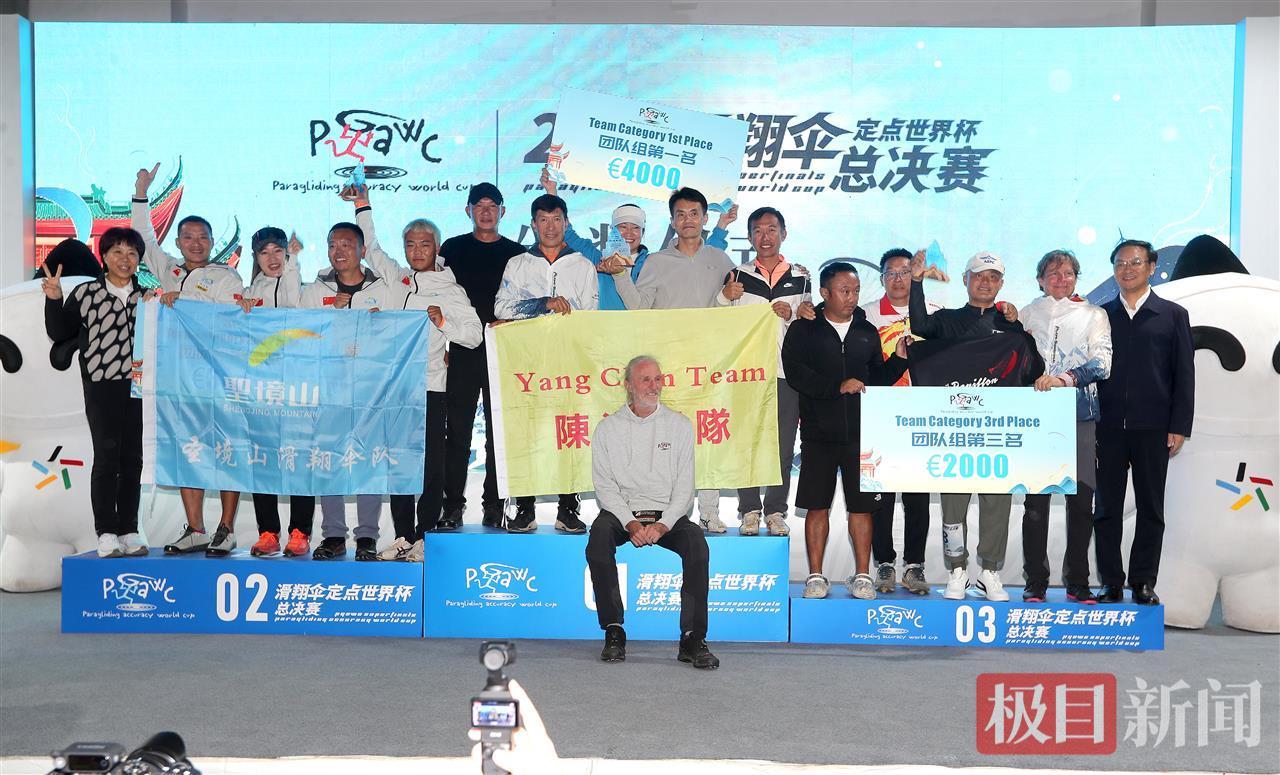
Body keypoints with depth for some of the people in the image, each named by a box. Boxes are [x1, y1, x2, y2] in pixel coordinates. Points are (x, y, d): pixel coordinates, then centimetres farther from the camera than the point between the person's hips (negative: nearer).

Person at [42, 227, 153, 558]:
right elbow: (59, 333, 5)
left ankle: (129, 530, 11)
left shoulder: (147, 295, 10)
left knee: (133, 458, 5)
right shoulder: (86, 293, 3)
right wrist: (53, 300, -7)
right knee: (106, 456, -6)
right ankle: (106, 532, 1)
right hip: (102, 384, -2)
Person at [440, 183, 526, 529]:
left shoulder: (516, 252, 11)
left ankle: (494, 505, 8)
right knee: (457, 430, 0)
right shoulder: (452, 248, 11)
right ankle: (453, 504, 7)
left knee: (500, 431, 1)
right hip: (461, 352, 0)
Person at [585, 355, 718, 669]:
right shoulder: (608, 428, 9)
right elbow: (604, 485, 1)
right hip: (621, 513, 0)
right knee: (599, 534, -32)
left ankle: (693, 638, -25)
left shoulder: (679, 425, 10)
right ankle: (614, 632, -22)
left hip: (668, 513, 0)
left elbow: (684, 485, 4)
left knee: (696, 542, -30)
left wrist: (663, 525, -12)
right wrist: (630, 523, -15)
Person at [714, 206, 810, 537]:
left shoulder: (800, 277, 10)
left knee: (784, 446, 3)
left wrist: (791, 316, -6)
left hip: (787, 372, 1)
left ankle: (776, 511, 12)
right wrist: (724, 297, -7)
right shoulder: (737, 276, 8)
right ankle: (749, 510, 8)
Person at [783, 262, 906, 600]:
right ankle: (816, 576, 12)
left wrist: (899, 358, -3)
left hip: (861, 432, 2)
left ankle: (861, 576, 14)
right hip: (818, 432, -2)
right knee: (817, 505, 3)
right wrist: (838, 387, -16)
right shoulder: (804, 330, 3)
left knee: (862, 505, 4)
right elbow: (795, 372, -10)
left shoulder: (867, 331, 13)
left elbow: (877, 378, 14)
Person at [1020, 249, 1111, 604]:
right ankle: (1035, 582, 5)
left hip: (1080, 417, 0)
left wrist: (1065, 378, -19)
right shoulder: (1027, 315, 14)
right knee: (1035, 500, -3)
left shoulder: (1094, 316, 10)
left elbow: (1101, 363, -4)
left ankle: (1077, 583, 11)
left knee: (1081, 501, 1)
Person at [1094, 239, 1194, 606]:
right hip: (1108, 426, 1)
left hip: (1153, 428, -1)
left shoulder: (1173, 315, 6)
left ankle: (1143, 582, 15)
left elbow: (1184, 373, 3)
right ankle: (1111, 583, 12)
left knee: (1150, 509, 6)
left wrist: (1179, 427, -4)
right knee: (1107, 508, 4)